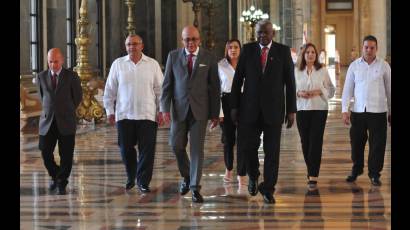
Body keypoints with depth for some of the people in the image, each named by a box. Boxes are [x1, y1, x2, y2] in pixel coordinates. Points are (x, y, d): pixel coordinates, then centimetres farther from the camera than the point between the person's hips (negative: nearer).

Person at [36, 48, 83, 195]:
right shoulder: (41, 77, 5)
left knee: (66, 156, 0)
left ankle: (61, 184, 14)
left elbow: (78, 97, 9)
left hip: (66, 122, -2)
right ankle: (55, 176, 26)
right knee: (45, 153, 0)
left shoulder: (71, 76, -2)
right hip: (47, 122, 2)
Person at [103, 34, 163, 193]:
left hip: (147, 115, -1)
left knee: (147, 150, -3)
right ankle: (130, 178, 26)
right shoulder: (118, 64, 5)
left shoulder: (152, 64, 4)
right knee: (126, 149, 6)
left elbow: (160, 89, 6)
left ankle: (143, 182, 5)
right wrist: (110, 111, 6)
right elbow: (110, 89, 9)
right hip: (124, 115, 1)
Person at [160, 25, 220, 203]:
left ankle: (195, 188, 1)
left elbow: (214, 88, 3)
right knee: (176, 145, 2)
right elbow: (167, 84, 3)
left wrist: (215, 114, 1)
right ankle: (186, 176, 28)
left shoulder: (209, 58, 1)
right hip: (179, 108, 2)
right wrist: (165, 108, -6)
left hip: (200, 110, -1)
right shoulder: (173, 56, 4)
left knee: (197, 148, -3)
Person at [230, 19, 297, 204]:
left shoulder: (283, 51, 2)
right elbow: (238, 79, 6)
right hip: (250, 108, 1)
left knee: (272, 151, 0)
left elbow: (290, 82, 2)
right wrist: (234, 106, 1)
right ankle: (253, 177, 29)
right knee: (247, 147, 1)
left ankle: (268, 189, 10)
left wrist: (291, 110, -2)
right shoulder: (247, 50, 5)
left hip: (273, 109, -1)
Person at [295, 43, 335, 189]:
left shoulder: (323, 71, 3)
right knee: (305, 141, 5)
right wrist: (299, 93, -9)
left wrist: (319, 91, -11)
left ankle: (313, 176, -12)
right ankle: (311, 170, 24)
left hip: (319, 109, -2)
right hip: (302, 109, 2)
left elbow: (331, 89, 6)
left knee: (316, 141, -9)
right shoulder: (297, 71, 7)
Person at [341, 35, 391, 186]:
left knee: (377, 145, 2)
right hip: (358, 111, 1)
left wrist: (390, 112, 9)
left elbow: (389, 89, 7)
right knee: (356, 144, 10)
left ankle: (374, 174, 15)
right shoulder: (354, 66, 5)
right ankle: (356, 170, 29)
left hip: (378, 112, -1)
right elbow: (347, 89, 5)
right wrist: (344, 110, -3)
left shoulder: (384, 66, 2)